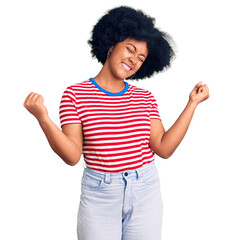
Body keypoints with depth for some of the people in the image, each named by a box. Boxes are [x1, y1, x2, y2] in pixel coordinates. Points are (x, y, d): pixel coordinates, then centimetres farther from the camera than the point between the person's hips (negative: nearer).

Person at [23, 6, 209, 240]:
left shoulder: (145, 98, 2)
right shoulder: (75, 94, -6)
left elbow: (164, 148, -5)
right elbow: (72, 156, -12)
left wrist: (192, 103, -3)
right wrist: (43, 118, -25)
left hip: (146, 193, 3)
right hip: (99, 196, -2)